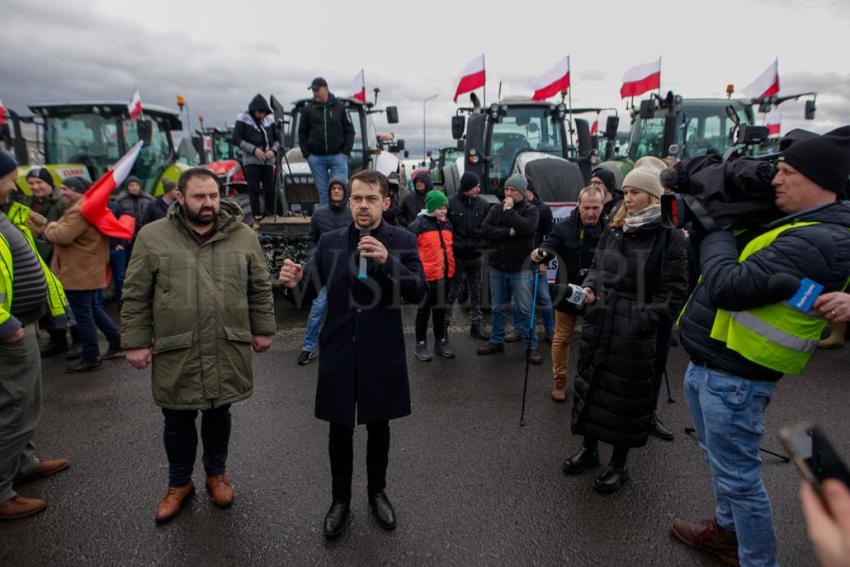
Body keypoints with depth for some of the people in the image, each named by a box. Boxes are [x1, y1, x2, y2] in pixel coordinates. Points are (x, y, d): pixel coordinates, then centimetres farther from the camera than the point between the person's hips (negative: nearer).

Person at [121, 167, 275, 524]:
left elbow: (260, 289, 5)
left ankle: (216, 473, 38)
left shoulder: (243, 236, 1)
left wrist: (263, 330, 4)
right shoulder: (152, 236, -2)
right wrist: (135, 342, -2)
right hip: (175, 351, 0)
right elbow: (136, 296, 0)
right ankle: (179, 483, 35)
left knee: (218, 413, 16)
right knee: (178, 419, 13)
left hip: (227, 348, 1)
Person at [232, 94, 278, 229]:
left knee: (269, 188, 3)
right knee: (254, 189, -7)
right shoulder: (243, 119, -2)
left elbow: (277, 139, 13)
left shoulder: (269, 119, 7)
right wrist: (254, 149, -15)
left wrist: (273, 150, -7)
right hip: (251, 160, -3)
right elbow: (236, 139, -6)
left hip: (268, 160, 3)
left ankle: (270, 215, 16)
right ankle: (257, 219, -1)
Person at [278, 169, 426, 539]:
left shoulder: (402, 241, -3)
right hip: (338, 352, 1)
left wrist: (388, 261, -30)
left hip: (382, 352, -1)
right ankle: (340, 498, 34)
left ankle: (377, 492, 38)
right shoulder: (329, 242, 3)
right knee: (339, 429, 13)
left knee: (379, 426, 16)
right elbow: (310, 292, 1)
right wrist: (295, 281, -23)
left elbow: (418, 291, -14)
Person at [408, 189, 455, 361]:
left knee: (440, 309, 16)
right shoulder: (418, 225, -12)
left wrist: (451, 269, 18)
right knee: (424, 310, 6)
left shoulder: (447, 223, 10)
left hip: (444, 275, 6)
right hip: (426, 276, -6)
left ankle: (440, 342, 28)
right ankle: (421, 345, 17)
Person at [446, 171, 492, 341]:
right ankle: (444, 324, 15)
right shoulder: (451, 202, -11)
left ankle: (476, 326, 25)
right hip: (456, 255, -4)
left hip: (475, 256, 4)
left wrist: (482, 244, -4)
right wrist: (452, 243, -12)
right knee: (451, 293, 2)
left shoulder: (483, 204, 0)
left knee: (476, 293, 13)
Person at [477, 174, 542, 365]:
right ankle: (496, 341, 28)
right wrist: (508, 232, -17)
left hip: (521, 268, -4)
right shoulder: (496, 210, 7)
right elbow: (485, 229, -7)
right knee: (498, 307, 15)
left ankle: (532, 346, 12)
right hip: (497, 266, 4)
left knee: (525, 309, 1)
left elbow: (527, 228, -23)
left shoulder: (531, 210, -3)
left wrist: (510, 211, -15)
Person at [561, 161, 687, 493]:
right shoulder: (613, 231, 10)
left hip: (633, 334, -6)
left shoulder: (669, 238, -7)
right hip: (597, 326, 6)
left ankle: (619, 464, 27)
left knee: (625, 397, 7)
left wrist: (645, 320, -19)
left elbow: (673, 292, -10)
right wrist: (589, 288, 1)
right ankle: (589, 449, 36)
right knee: (589, 385, 15)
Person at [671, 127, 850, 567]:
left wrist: (717, 236, -12)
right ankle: (727, 530, 46)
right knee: (721, 461, 25)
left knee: (738, 475, 4)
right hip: (707, 364, 10)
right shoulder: (794, 224, 11)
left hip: (733, 377, -10)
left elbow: (731, 286, -29)